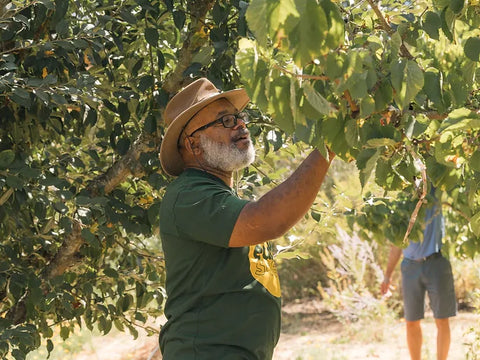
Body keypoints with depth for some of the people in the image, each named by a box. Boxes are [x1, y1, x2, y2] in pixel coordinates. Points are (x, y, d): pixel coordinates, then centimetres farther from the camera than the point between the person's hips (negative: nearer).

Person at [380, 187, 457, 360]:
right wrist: (387, 276, 13)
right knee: (412, 322, 4)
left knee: (442, 321, -2)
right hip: (411, 267, 3)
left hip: (437, 263, -3)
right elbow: (397, 245, 16)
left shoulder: (433, 194, 4)